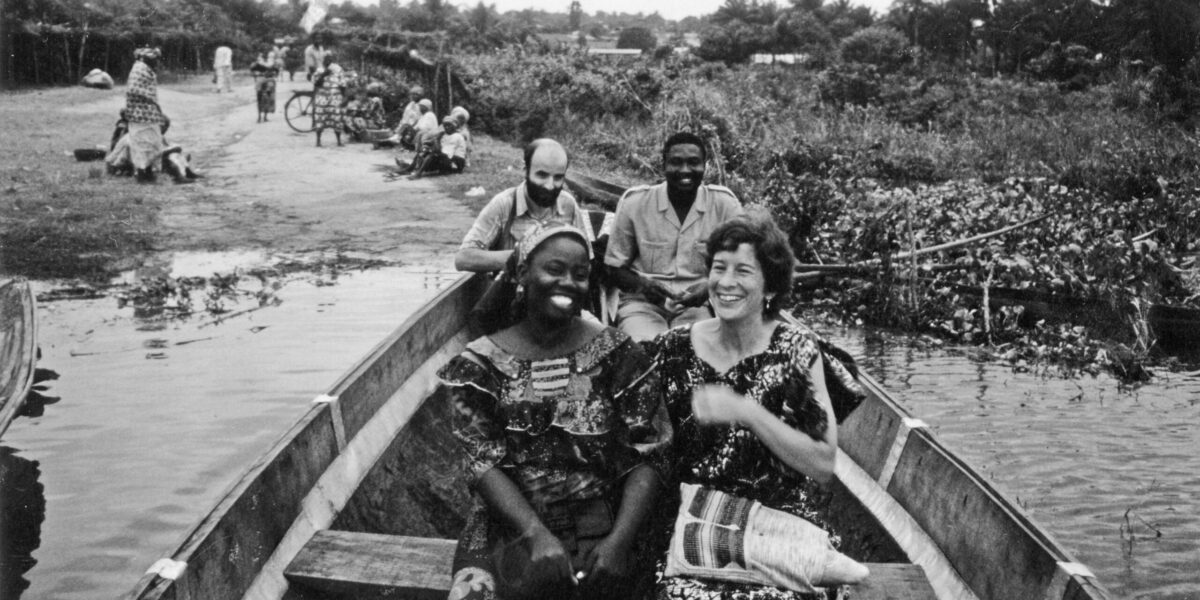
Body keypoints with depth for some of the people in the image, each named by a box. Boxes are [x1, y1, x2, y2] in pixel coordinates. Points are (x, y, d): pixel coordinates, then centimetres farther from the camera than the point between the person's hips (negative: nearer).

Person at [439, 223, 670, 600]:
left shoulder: (618, 354, -1)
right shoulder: (480, 364, 1)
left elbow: (648, 457, -3)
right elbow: (482, 463, -5)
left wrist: (619, 541, -17)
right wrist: (538, 535, -20)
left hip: (601, 525, -1)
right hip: (509, 525, 1)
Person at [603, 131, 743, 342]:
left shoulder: (725, 204, 1)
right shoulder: (634, 202, 1)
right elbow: (615, 269, 7)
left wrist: (710, 288, -16)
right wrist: (642, 285, -14)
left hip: (700, 304, 1)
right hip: (643, 302, 0)